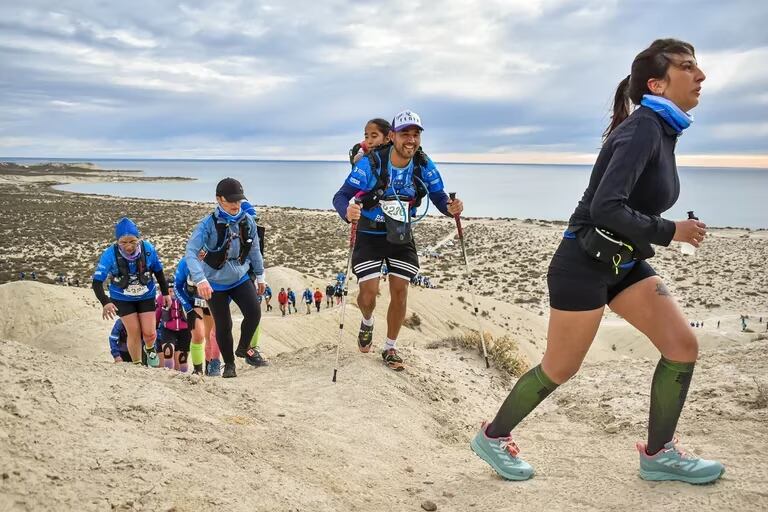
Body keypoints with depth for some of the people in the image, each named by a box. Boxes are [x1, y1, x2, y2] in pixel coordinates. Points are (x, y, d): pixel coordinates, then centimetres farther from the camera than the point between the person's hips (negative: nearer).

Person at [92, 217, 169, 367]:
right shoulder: (110, 254, -27)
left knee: (149, 333, -4)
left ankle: (150, 349, 32)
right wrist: (105, 303, -41)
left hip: (146, 296, 1)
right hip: (122, 299, -1)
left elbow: (158, 271, -4)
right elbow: (97, 282, -26)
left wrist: (165, 293, 4)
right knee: (134, 332, -5)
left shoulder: (148, 248, -22)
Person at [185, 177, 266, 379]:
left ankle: (243, 348, 14)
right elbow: (190, 252, -30)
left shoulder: (247, 221, -9)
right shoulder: (209, 223, -22)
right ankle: (229, 364, 27)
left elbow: (254, 250, 6)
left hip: (241, 278, 3)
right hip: (216, 283, -3)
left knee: (254, 312, -15)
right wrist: (200, 279, -42)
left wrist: (260, 276, 13)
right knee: (223, 325, 3)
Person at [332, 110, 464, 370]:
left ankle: (390, 349, 21)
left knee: (399, 292, 2)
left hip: (401, 237, 3)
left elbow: (439, 196, -6)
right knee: (369, 293, -8)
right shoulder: (370, 163, -23)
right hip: (369, 236, -3)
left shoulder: (424, 166, -12)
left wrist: (451, 207, -31)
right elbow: (341, 195, -25)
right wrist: (347, 212, -49)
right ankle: (367, 323, 30)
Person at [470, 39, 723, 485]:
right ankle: (493, 437, 22)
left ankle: (660, 454, 15)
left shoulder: (662, 131, 9)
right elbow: (606, 207, -30)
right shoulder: (642, 129, -20)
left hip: (625, 263, 9)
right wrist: (670, 232, -20)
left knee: (683, 345, 1)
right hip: (585, 264, -9)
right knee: (560, 369, 2)